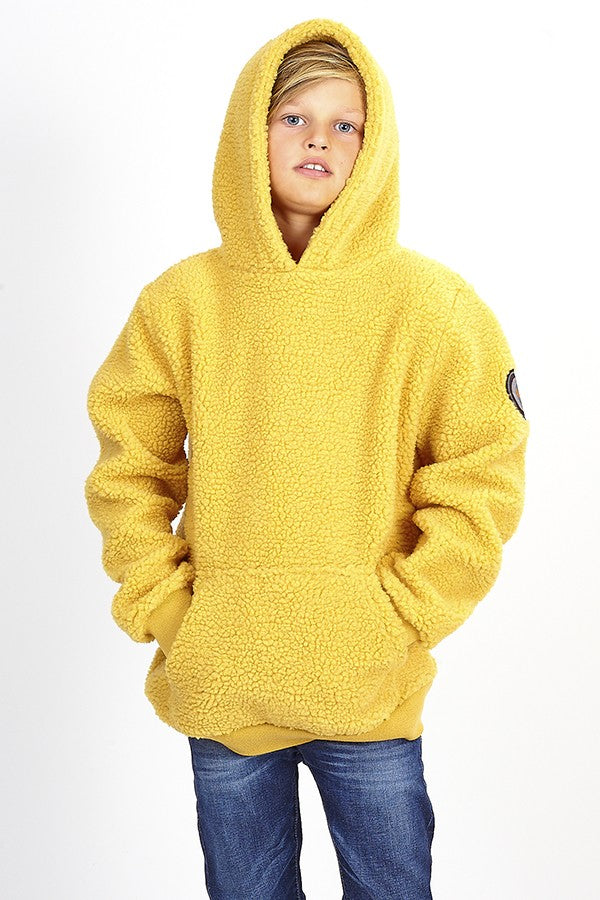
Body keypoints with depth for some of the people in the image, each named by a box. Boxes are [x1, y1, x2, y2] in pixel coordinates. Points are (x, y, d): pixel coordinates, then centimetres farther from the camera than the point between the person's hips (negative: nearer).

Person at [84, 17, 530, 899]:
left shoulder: (431, 303, -6)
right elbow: (129, 469, 4)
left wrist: (395, 617, -10)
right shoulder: (183, 299, -2)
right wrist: (161, 606, -4)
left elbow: (483, 479, -5)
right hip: (219, 687, 2)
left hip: (372, 690, -1)